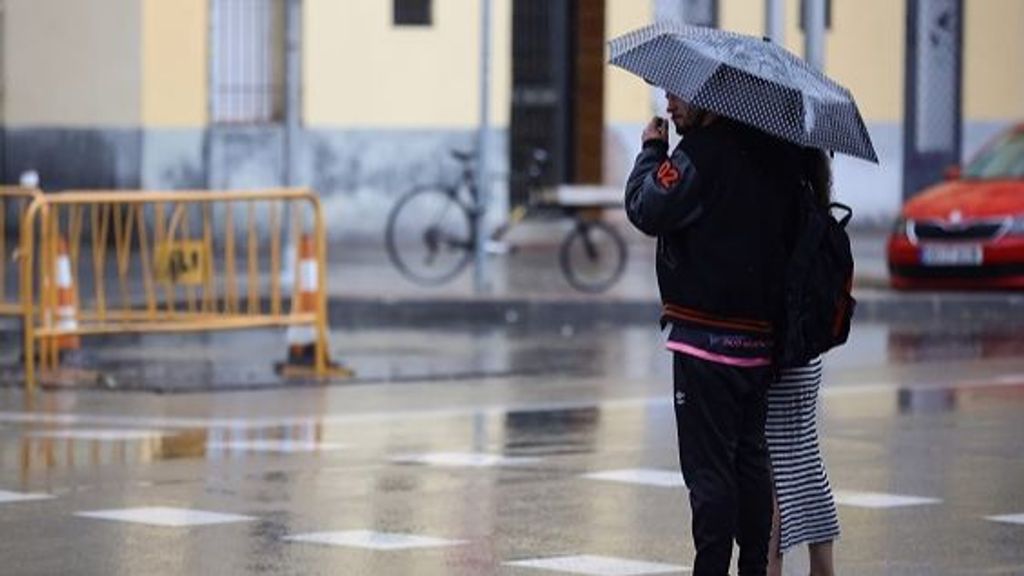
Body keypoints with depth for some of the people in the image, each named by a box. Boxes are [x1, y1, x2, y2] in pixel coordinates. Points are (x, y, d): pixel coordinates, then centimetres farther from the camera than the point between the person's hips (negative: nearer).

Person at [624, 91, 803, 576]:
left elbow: (646, 209, -15)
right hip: (761, 337, 8)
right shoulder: (773, 151, 8)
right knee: (751, 459, 15)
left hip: (706, 338, -8)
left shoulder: (701, 154, -16)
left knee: (708, 467, -4)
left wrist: (651, 151, -3)